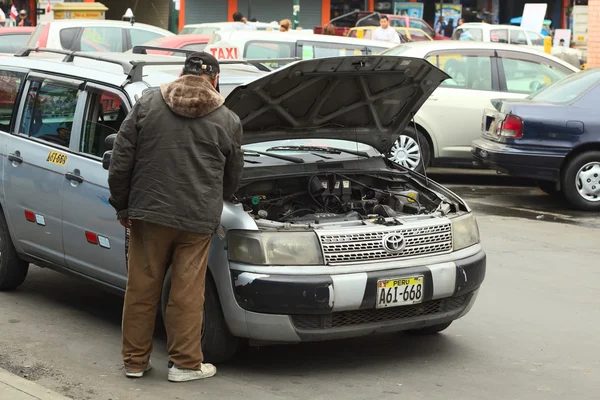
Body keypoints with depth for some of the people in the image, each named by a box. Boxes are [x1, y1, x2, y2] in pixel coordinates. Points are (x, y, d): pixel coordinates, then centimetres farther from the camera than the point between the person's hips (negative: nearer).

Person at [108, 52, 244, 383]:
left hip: (148, 213, 1)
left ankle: (135, 360, 19)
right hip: (197, 219, -1)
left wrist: (122, 205, 10)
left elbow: (121, 161, 0)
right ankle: (185, 363, 13)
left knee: (141, 288, 10)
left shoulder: (147, 104, 2)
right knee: (187, 294, 6)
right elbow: (232, 178, 14)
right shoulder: (227, 121, 3)